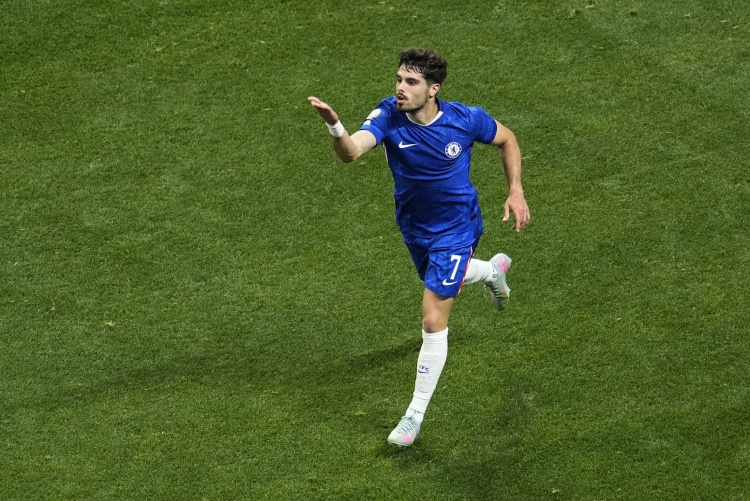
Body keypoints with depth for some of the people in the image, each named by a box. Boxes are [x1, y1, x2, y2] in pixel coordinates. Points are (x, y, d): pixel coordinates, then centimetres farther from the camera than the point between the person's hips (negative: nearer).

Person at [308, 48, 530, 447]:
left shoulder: (466, 120, -24)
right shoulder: (388, 116, -23)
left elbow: (506, 139, -2)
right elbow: (351, 152, -43)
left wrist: (515, 192, -9)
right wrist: (333, 125, -64)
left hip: (455, 227, -4)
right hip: (414, 226, 4)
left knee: (433, 318, -9)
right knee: (446, 282, 31)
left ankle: (416, 413, 7)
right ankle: (493, 270, 67)